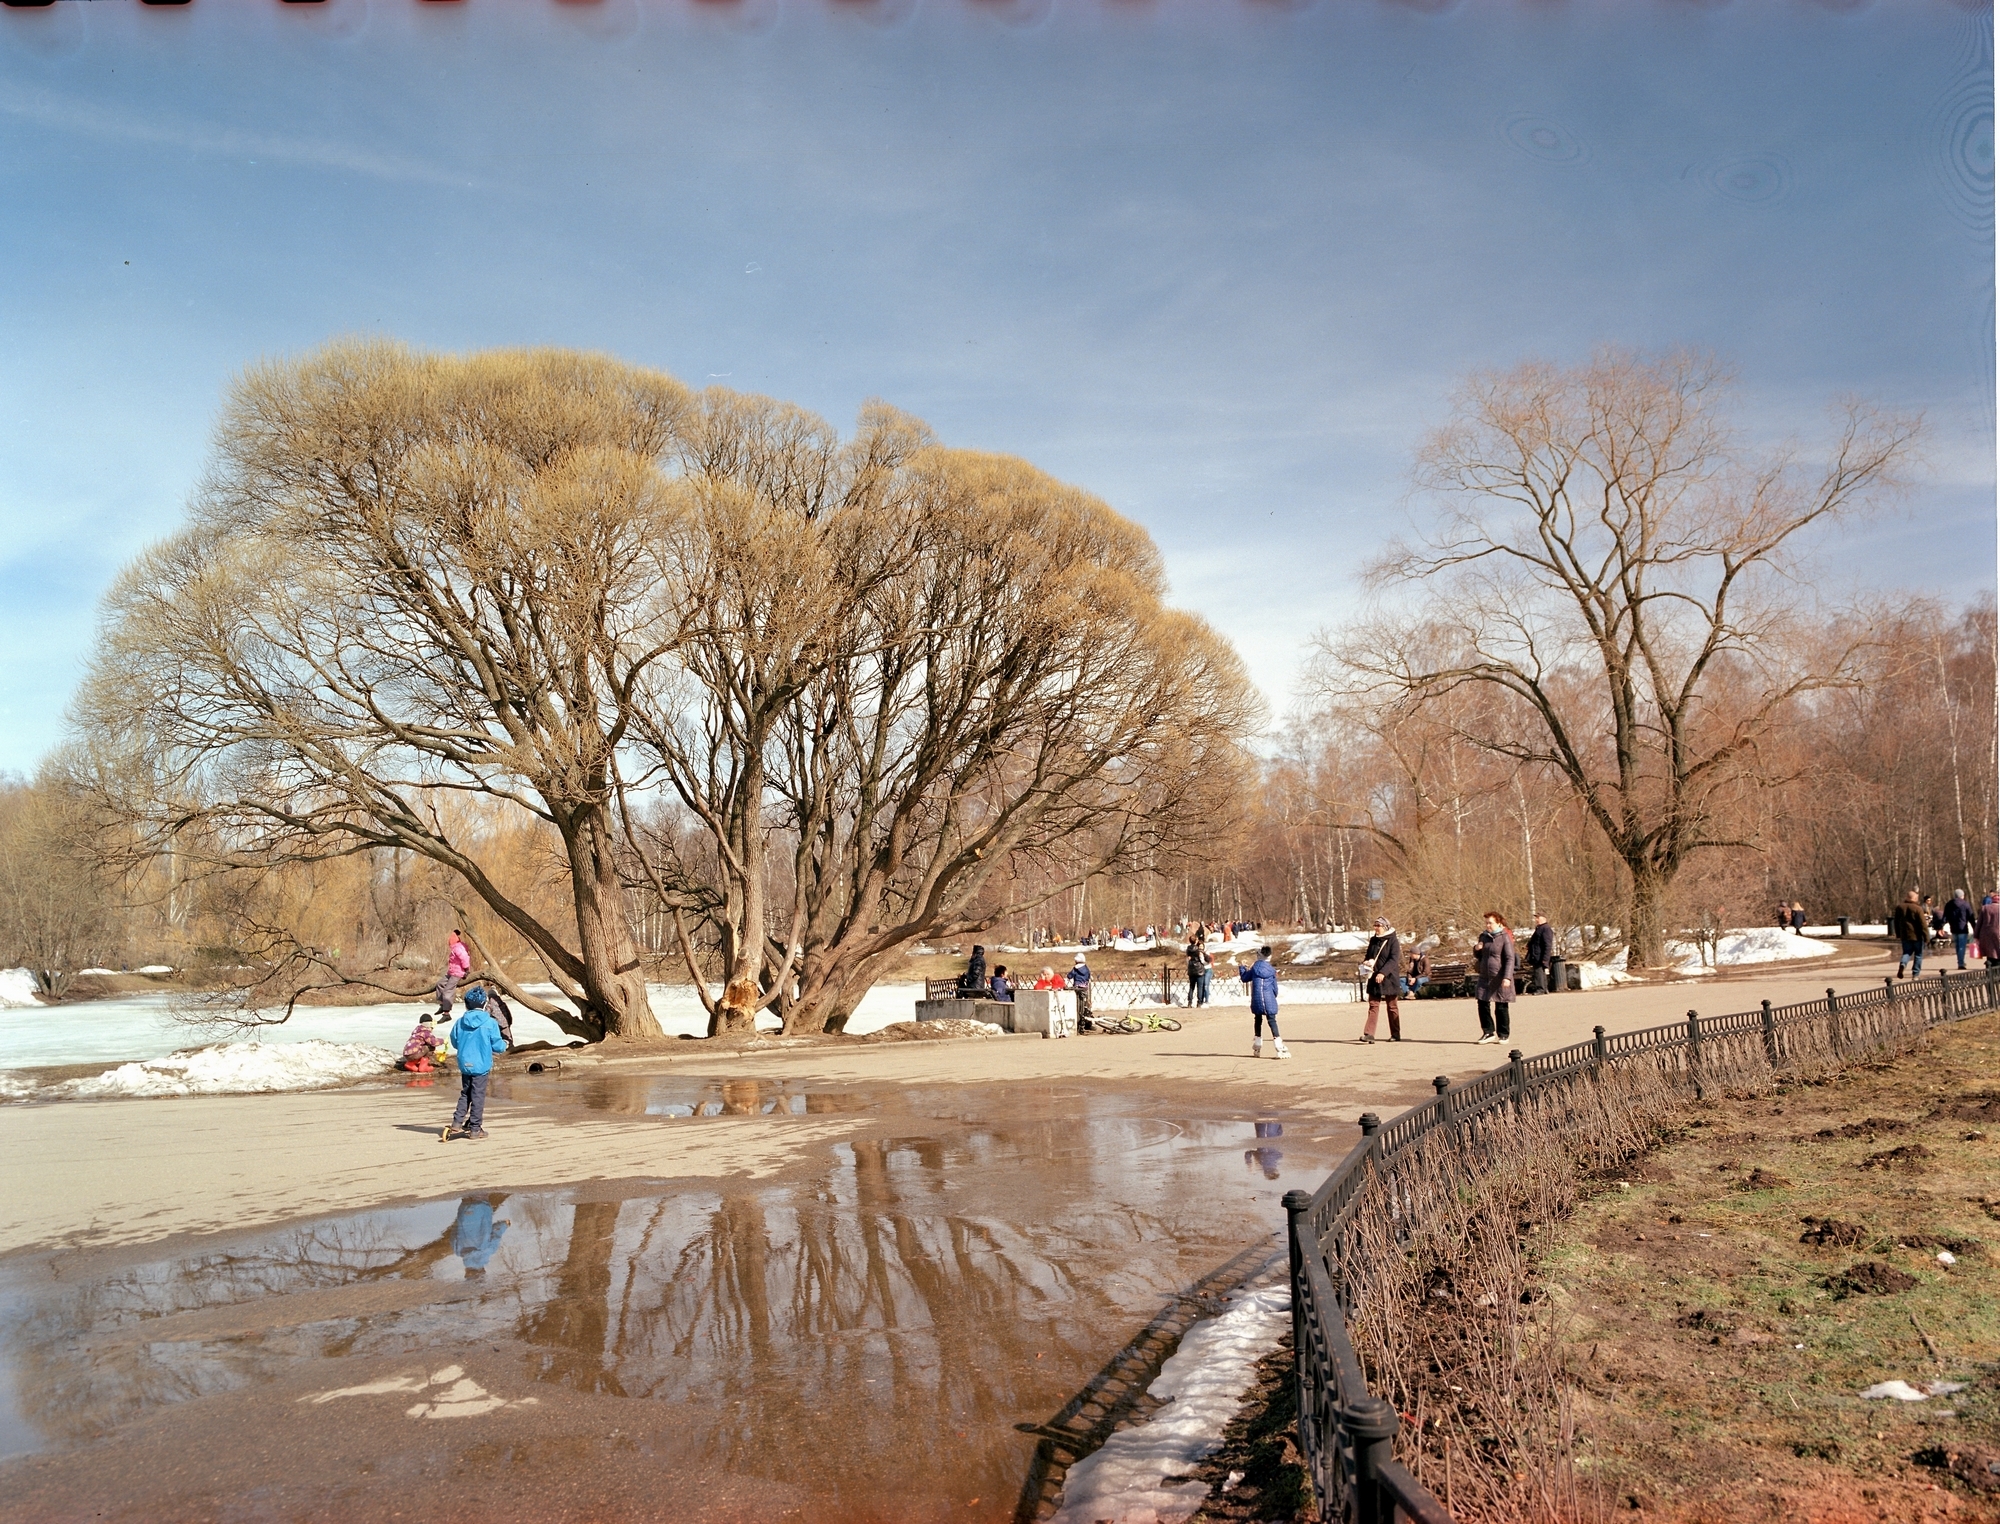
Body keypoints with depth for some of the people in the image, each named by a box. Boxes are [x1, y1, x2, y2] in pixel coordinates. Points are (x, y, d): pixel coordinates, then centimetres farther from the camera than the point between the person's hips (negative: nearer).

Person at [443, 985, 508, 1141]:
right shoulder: (490, 1023, -13)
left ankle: (457, 1122, 11)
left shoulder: (459, 1022, -1)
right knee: (478, 1096, 4)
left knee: (465, 1094, 19)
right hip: (481, 1065, -4)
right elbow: (497, 1045, -10)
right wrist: (504, 1044, 12)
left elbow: (454, 1042, 11)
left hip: (464, 1064, 4)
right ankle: (475, 1129, 9)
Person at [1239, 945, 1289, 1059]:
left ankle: (1257, 1047, 17)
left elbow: (1245, 978, 9)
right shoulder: (1272, 970, 1)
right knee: (1272, 1020, -4)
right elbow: (1275, 987, 8)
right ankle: (1279, 1046, -16)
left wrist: (1241, 967, 26)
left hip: (1257, 999, 1)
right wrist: (1274, 996, 27)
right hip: (1269, 999, -1)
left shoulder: (1255, 967, -1)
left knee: (1258, 1019, 14)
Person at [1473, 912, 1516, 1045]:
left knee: (1501, 1008, 2)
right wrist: (1476, 949, -2)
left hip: (1499, 978, -6)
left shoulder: (1505, 938, -9)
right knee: (1483, 1005, 3)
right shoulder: (1484, 936, 12)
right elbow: (1478, 956, 22)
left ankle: (1503, 1035, 15)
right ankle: (1488, 1032, 14)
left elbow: (1510, 959, -13)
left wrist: (1507, 977, -23)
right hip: (1485, 977, 6)